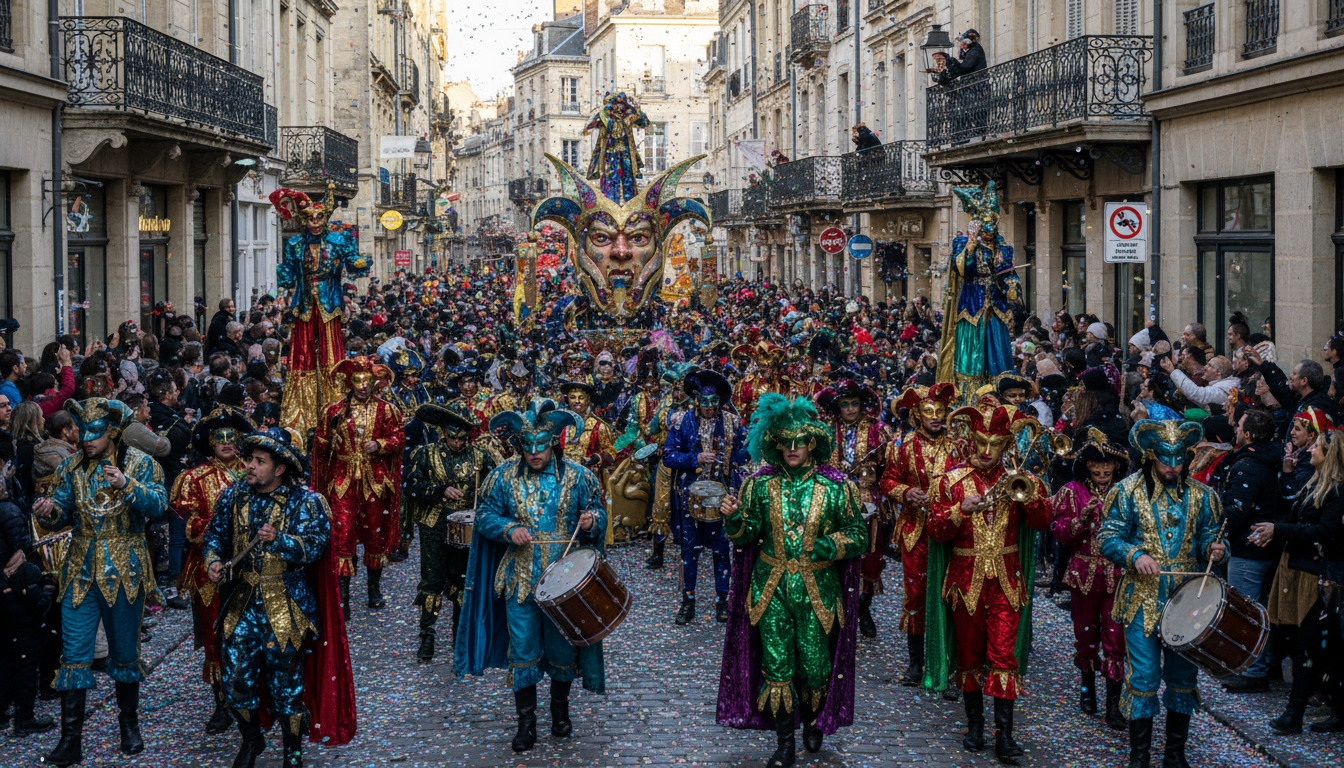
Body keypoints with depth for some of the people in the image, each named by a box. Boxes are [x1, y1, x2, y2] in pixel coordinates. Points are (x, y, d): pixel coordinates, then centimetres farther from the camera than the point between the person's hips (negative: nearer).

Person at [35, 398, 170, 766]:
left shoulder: (141, 465, -4)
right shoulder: (71, 467, 5)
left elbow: (158, 505, -18)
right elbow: (63, 514, 6)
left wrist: (127, 484, -33)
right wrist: (49, 512, -17)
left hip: (125, 570, -2)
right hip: (81, 571, 2)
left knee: (125, 652, 11)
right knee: (74, 655, -3)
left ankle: (129, 726, 28)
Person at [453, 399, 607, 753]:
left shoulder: (576, 477, -1)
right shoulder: (504, 476, -1)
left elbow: (598, 513, 6)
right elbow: (485, 515, 2)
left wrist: (591, 521, -17)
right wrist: (509, 529, -17)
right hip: (520, 578, 0)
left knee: (562, 647, 10)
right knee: (523, 650, 1)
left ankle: (560, 711, 31)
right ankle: (526, 722, 11)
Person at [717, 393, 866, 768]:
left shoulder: (836, 487, -4)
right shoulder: (761, 484, 1)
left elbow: (859, 536, 0)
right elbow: (747, 533, 1)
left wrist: (826, 545, -17)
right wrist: (734, 518, -21)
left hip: (817, 589, -1)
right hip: (771, 587, 1)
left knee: (814, 665, 5)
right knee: (776, 666, 2)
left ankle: (814, 721, 36)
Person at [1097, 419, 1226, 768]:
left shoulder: (1199, 495, 6)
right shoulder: (1129, 491, -2)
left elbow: (1206, 538, 12)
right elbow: (1107, 537, -3)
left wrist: (1213, 549, -11)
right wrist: (1136, 556, -20)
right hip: (1143, 599, -3)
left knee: (1183, 675, 9)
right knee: (1143, 677, -3)